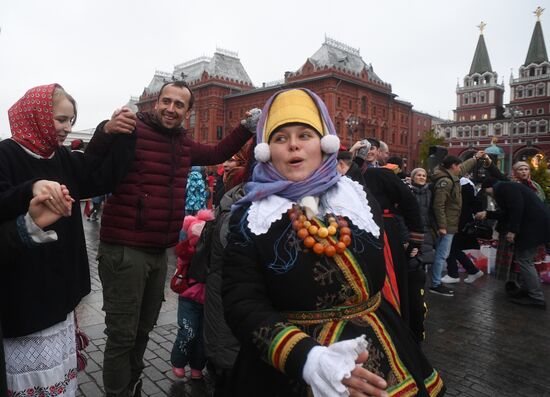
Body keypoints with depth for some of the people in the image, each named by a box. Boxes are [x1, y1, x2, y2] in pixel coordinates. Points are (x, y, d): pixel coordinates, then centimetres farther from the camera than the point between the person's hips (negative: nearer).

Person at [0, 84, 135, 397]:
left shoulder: (62, 158, 7)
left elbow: (103, 178, 3)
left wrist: (121, 135, -5)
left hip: (60, 286, 7)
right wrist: (31, 190, -44)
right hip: (26, 291, -7)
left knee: (60, 369, 21)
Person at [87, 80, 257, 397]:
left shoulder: (184, 144, 10)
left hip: (159, 252, 7)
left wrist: (247, 128, 14)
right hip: (124, 250, -7)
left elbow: (217, 154, 25)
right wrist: (105, 133, -38)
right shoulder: (132, 131, -11)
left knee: (143, 329, 22)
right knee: (122, 335, 3)